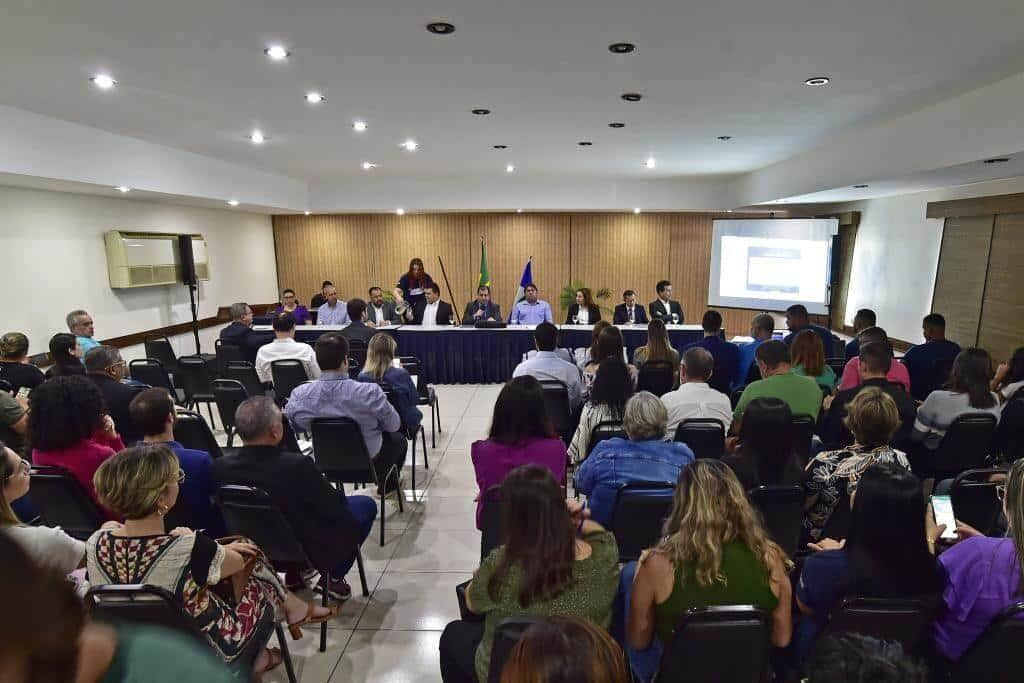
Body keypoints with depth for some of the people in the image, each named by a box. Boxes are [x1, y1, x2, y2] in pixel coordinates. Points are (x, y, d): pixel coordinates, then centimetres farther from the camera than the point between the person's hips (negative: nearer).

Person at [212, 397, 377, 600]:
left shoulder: (219, 467, -18)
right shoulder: (297, 465, -34)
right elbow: (337, 511, -19)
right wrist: (337, 494, 4)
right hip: (313, 554, -5)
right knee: (366, 504, 13)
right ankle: (334, 578, 15)